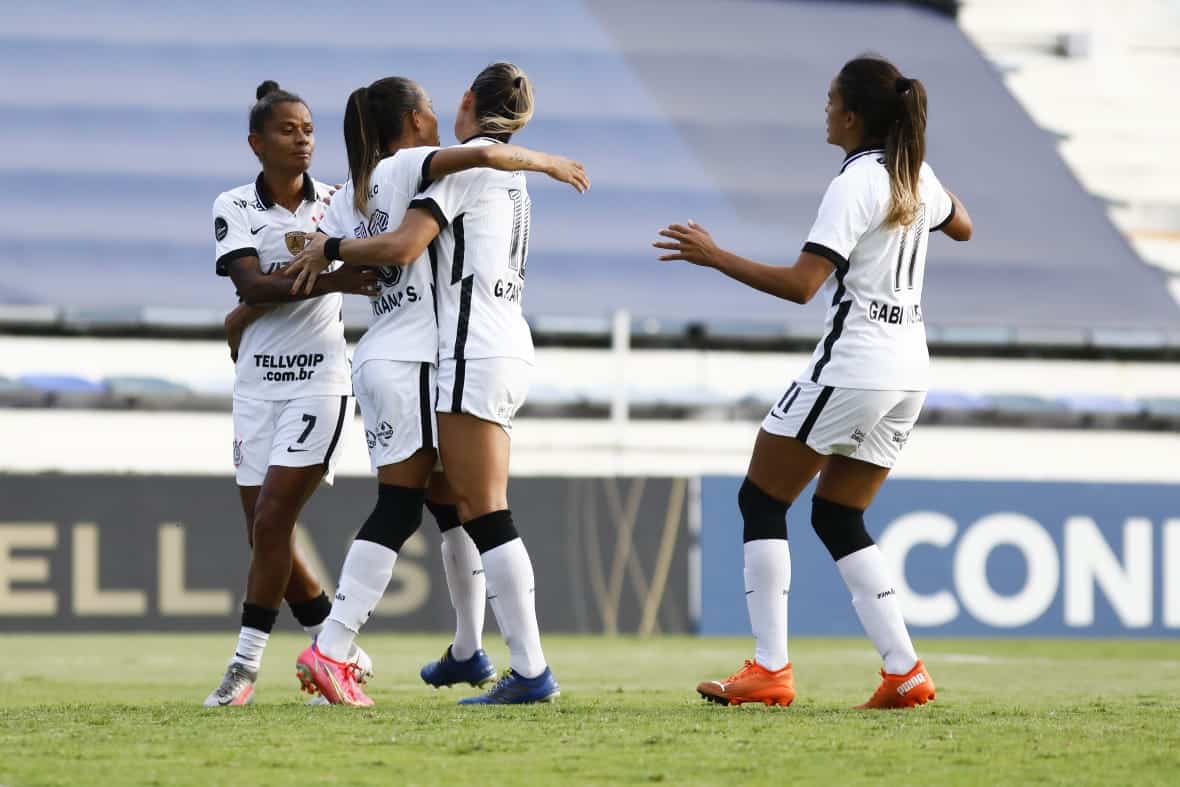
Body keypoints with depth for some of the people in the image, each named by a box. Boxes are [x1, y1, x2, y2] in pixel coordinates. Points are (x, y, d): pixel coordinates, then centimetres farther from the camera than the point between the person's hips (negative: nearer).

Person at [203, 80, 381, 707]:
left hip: (320, 380, -2)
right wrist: (332, 280, -32)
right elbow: (253, 285, -16)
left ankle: (246, 665, -6)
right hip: (257, 386, 2)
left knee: (271, 523, -12)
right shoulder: (233, 207, -1)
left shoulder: (336, 204, 2)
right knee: (265, 535, 2)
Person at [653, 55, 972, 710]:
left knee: (761, 500, 2)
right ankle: (904, 672, 3)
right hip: (908, 369, 8)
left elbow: (800, 284, -24)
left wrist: (715, 257, -19)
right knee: (838, 519, 14)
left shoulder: (854, 185, -15)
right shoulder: (915, 175, 9)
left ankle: (769, 669, -4)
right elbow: (961, 227, 31)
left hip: (851, 361, -8)